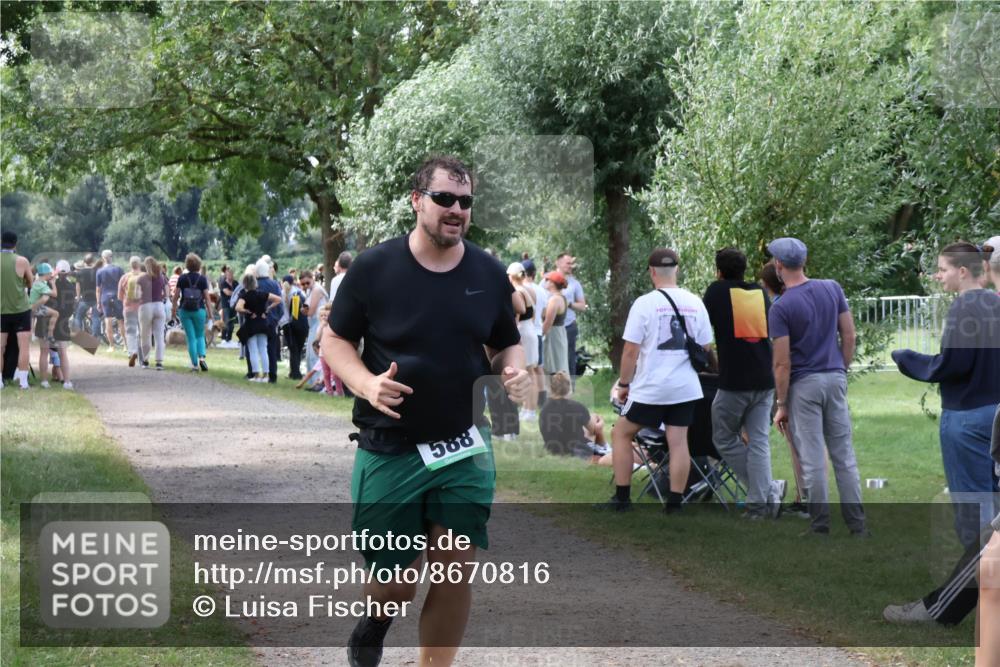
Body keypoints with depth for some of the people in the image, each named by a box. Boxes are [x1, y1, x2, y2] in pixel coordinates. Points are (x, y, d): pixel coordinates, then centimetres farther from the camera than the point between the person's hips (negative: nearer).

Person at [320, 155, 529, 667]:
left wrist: (513, 371, -10)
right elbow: (334, 341, 0)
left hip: (466, 450, 2)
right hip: (389, 452, -2)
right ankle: (377, 616, 42)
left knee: (456, 574, -2)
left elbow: (507, 346, 14)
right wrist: (366, 384, -20)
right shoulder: (373, 268, -8)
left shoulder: (489, 274, 2)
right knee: (394, 585, 5)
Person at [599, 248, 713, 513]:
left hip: (650, 388, -4)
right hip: (686, 387, 4)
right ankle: (674, 503, 5)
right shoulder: (695, 304, 3)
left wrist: (623, 384, 2)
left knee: (621, 433, 11)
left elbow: (631, 351, -9)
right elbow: (705, 348, 11)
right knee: (678, 441, 6)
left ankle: (622, 498, 10)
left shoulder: (645, 303, -10)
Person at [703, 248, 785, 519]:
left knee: (725, 439, 10)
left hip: (734, 382, -4)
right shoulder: (761, 293, 12)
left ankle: (768, 490, 3)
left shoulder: (717, 291, 1)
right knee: (759, 442, 5)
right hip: (765, 380, 4)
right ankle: (759, 503, -1)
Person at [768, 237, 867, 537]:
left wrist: (781, 405, -5)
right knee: (844, 454, 10)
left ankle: (820, 528, 5)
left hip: (804, 386, -5)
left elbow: (782, 363, -12)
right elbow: (849, 336, 6)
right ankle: (857, 525, 11)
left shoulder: (780, 308, -13)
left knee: (812, 460, 0)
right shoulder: (833, 289, 2)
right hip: (835, 379, 5)